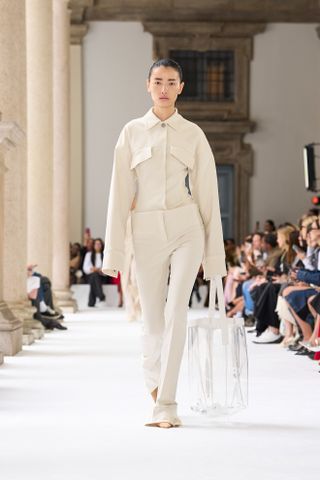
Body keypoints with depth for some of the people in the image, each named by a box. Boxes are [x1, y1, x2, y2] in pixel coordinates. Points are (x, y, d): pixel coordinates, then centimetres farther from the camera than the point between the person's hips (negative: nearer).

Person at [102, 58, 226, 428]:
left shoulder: (193, 135, 4)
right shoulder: (132, 133, 5)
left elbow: (207, 194, 5)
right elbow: (120, 193, 4)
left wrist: (214, 255, 3)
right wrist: (113, 252, -1)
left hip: (186, 229, -1)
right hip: (146, 232, 1)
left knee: (176, 311, -13)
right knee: (152, 317, 8)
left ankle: (166, 405, -11)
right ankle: (155, 385, 33)